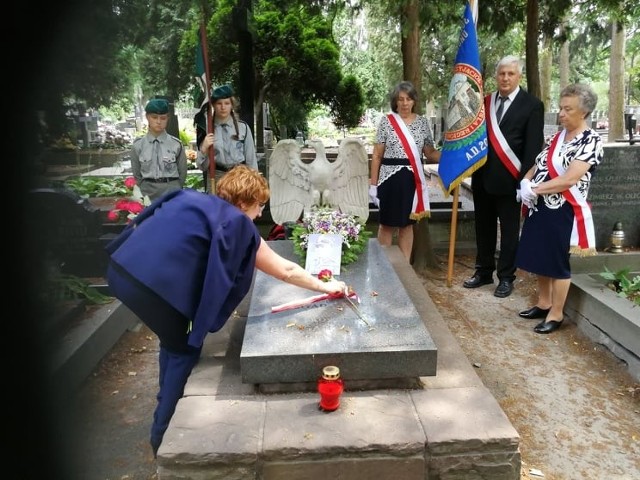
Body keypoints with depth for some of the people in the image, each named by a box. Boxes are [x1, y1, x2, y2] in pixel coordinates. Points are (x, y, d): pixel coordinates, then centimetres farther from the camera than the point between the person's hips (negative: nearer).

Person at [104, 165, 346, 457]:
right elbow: (286, 272, 10)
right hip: (152, 281, -8)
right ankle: (163, 435, 24)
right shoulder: (237, 224, 4)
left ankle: (167, 405, 44)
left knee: (173, 339, 27)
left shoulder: (190, 198, 23)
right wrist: (324, 286, 22)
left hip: (121, 268, 8)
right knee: (184, 351, 14)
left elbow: (145, 227, 25)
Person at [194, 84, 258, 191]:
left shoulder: (243, 127, 2)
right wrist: (204, 149, -16)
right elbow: (202, 166, 2)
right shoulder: (206, 129, 0)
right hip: (216, 178, 0)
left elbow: (251, 159, 8)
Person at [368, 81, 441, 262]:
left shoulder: (423, 122, 6)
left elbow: (430, 153, 9)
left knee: (407, 224, 11)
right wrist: (373, 184, -3)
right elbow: (377, 156, 1)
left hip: (413, 179, 2)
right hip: (390, 178, -2)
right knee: (387, 224, 5)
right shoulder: (386, 121, 0)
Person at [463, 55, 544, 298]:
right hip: (482, 177, 4)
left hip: (508, 179, -4)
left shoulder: (532, 105, -4)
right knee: (484, 228, 14)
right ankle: (484, 271, 28)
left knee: (509, 231, 7)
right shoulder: (485, 102, 7)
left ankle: (506, 277, 19)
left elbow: (533, 146, -7)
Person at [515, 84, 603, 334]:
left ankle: (556, 314, 17)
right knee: (540, 258, 15)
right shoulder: (558, 136, 12)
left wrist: (535, 190, -19)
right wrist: (525, 182, -8)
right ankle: (543, 304, 31)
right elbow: (539, 165, 13)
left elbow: (569, 179, -22)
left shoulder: (591, 141, -12)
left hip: (563, 211, -7)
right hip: (540, 207, 7)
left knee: (558, 262, 3)